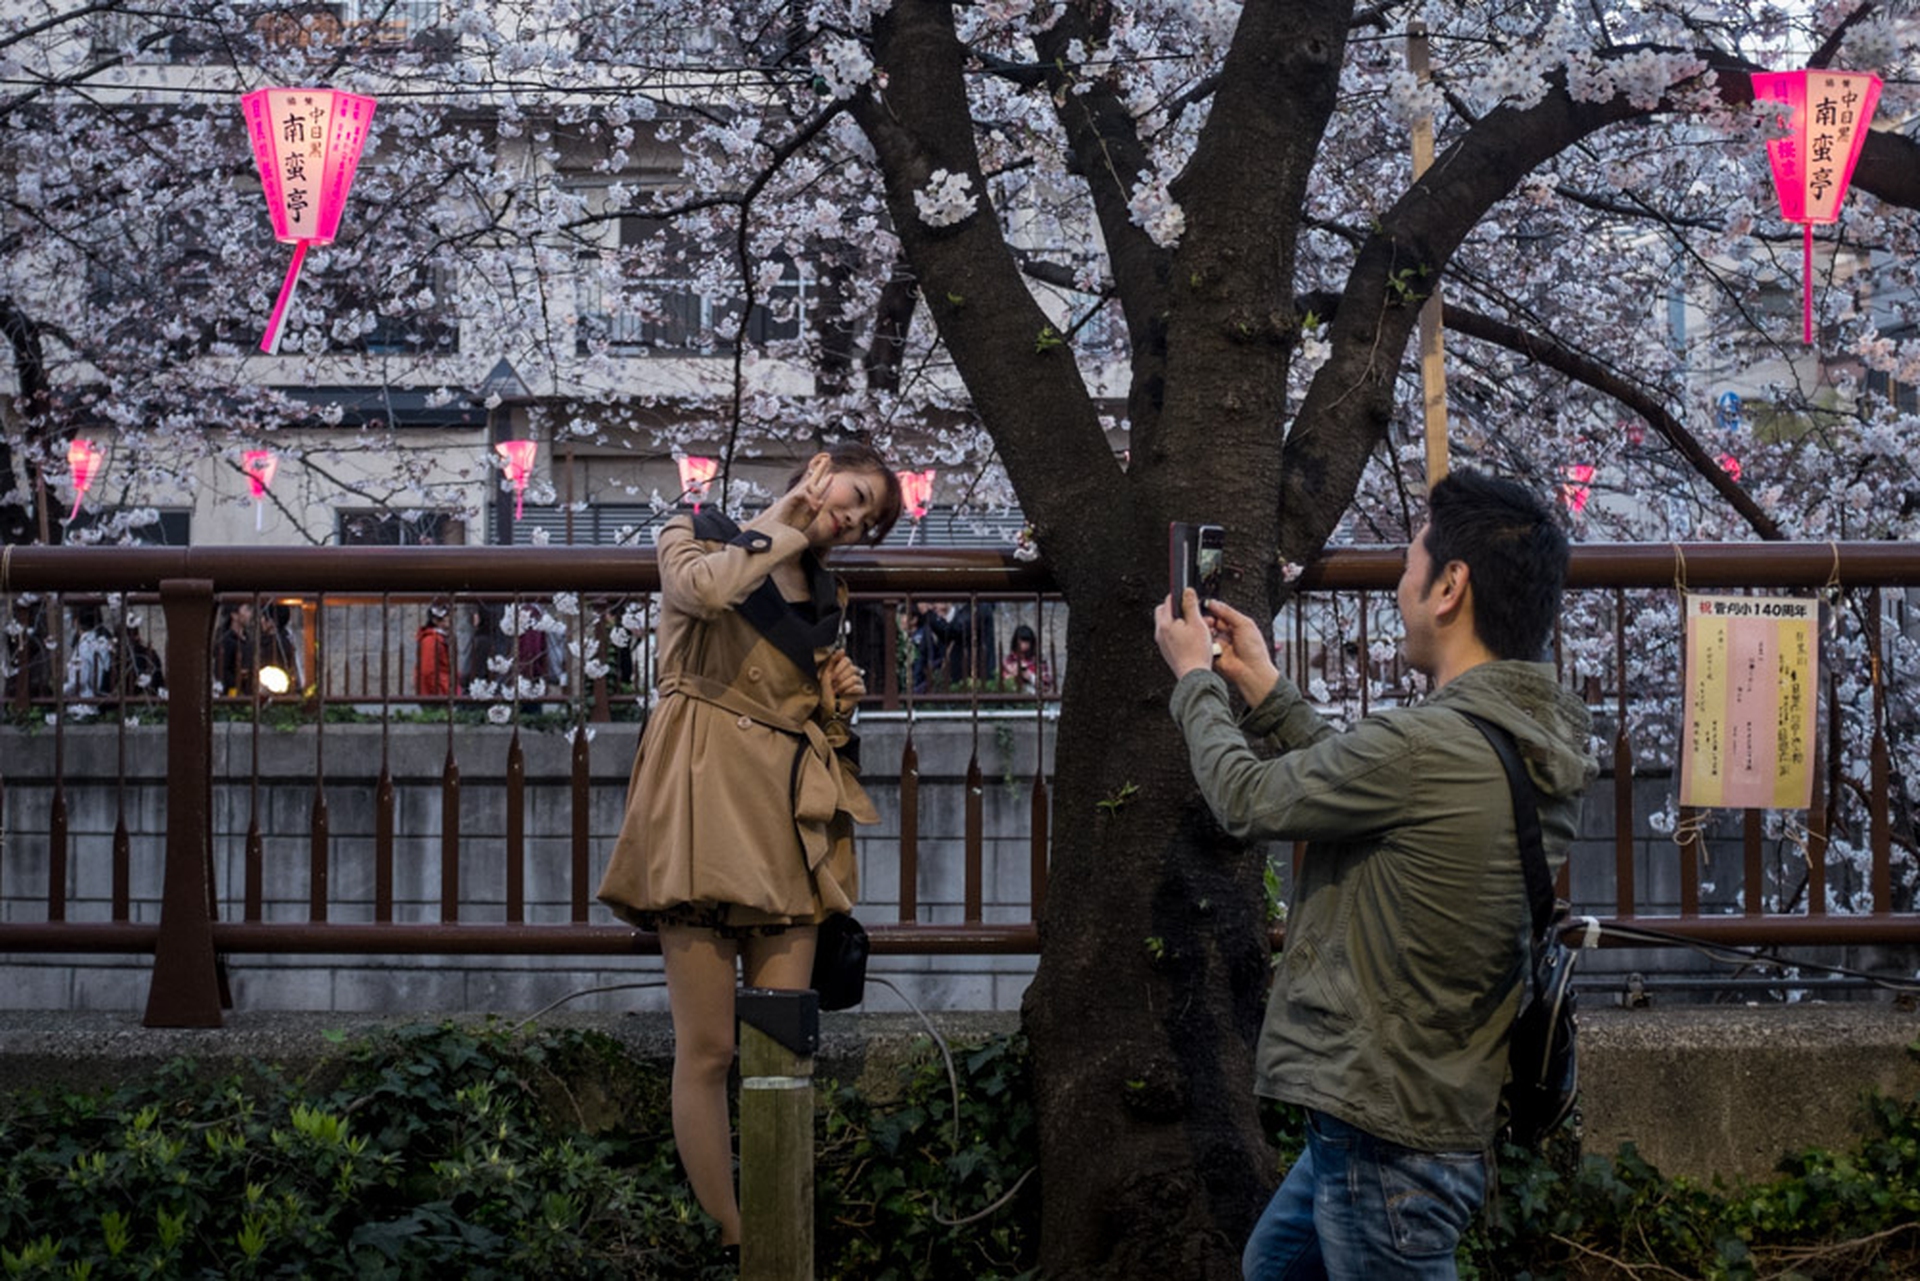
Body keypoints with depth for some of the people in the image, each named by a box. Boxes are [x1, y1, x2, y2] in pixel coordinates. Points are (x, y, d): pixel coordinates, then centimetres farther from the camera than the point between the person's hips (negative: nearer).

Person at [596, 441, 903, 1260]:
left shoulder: (826, 597, 23)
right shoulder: (697, 538, 8)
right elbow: (705, 590, -17)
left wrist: (838, 704, 10)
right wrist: (779, 527, -1)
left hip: (788, 822, 5)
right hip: (706, 804, -5)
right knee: (708, 1046, -10)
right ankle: (723, 1238, -9)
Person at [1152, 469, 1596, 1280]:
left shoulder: (1425, 747, -25)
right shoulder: (1545, 745, 3)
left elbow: (1248, 801, -9)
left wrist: (1194, 678, 9)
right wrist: (1264, 689, 25)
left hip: (1387, 1143, -10)